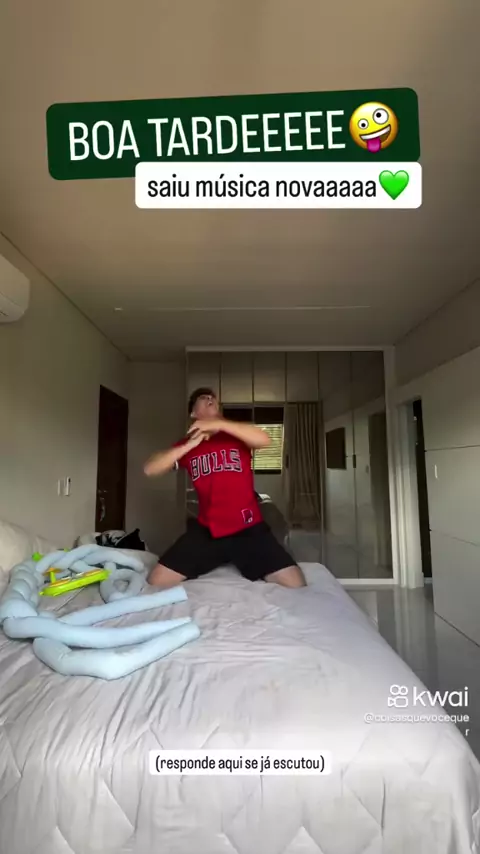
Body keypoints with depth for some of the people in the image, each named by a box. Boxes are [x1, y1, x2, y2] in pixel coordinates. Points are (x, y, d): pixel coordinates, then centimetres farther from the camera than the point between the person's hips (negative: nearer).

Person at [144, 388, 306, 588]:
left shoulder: (237, 433, 3)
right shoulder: (188, 443, 6)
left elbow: (264, 440, -19)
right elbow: (150, 469, -6)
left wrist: (219, 423, -25)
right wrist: (190, 445, -16)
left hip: (248, 528, -1)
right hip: (206, 530, 2)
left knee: (296, 585, -11)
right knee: (156, 583, -4)